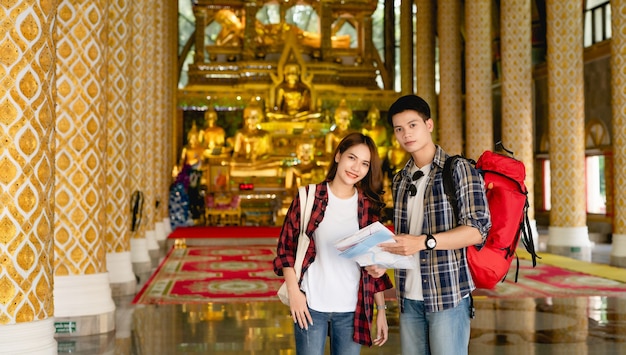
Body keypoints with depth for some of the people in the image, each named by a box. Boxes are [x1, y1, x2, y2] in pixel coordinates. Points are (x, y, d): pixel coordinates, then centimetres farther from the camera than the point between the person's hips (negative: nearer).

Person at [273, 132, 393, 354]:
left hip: (351, 309, 2)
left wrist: (381, 310, 7)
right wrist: (294, 291, -9)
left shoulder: (369, 207, 6)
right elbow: (286, 246, 0)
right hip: (311, 304, -2)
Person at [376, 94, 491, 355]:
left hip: (448, 294, -6)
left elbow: (477, 231, -13)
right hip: (408, 297, 6)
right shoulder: (400, 181, 14)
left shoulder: (459, 170, -4)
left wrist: (424, 242, -23)